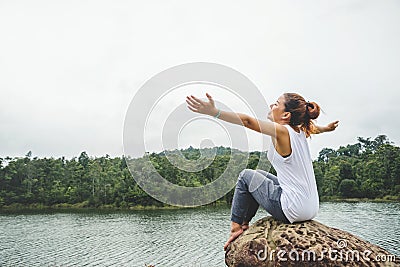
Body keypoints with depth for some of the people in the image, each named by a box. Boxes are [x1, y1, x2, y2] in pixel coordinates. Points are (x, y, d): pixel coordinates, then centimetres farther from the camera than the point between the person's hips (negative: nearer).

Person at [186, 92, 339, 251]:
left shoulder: (281, 132, -17)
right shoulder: (300, 131, 8)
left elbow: (248, 121, -29)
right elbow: (312, 126, 32)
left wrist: (214, 112, -39)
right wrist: (326, 128, 54)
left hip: (294, 211, -9)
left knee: (246, 176, 6)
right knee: (259, 174, 22)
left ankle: (236, 227, 13)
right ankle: (244, 223, 28)